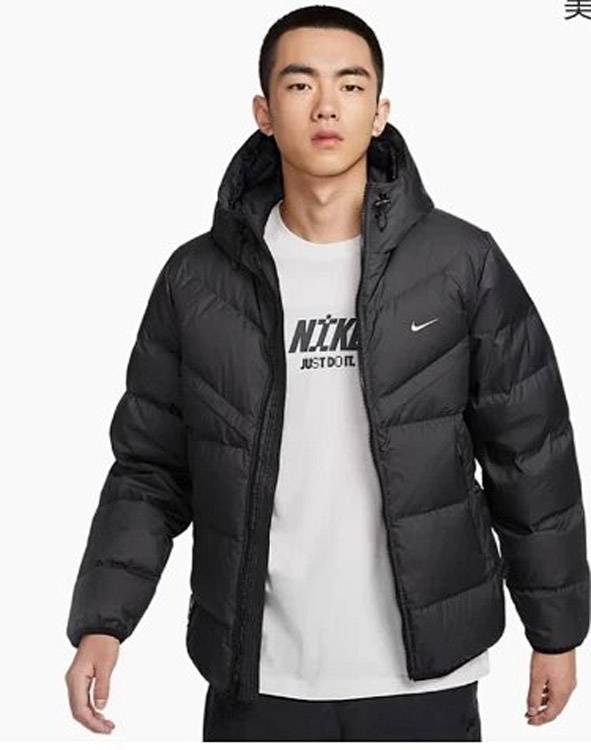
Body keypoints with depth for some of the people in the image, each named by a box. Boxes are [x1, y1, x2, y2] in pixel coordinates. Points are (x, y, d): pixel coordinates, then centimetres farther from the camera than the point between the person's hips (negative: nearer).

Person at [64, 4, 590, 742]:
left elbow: (530, 456, 1)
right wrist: (101, 620, -8)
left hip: (423, 676, -1)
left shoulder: (463, 264, -4)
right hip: (257, 681, 1)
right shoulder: (197, 280, 0)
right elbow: (151, 467, 3)